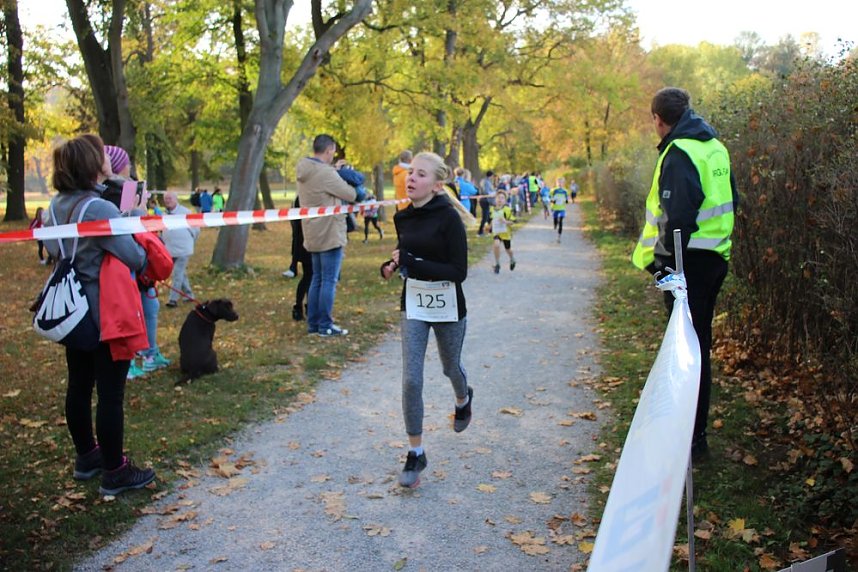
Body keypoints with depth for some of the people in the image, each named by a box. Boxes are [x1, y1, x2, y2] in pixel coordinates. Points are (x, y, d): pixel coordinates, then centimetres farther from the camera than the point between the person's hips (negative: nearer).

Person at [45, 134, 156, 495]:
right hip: (106, 313, -8)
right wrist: (142, 248, -1)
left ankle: (86, 456, 34)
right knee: (110, 393, 0)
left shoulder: (56, 205, 3)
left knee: (79, 385, 17)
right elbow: (135, 259, -19)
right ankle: (115, 472, 11)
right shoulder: (100, 209, -22)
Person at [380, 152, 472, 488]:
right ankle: (415, 454, 9)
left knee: (450, 368, 20)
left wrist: (413, 265, -27)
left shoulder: (448, 217, -17)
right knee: (411, 379, -5)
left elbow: (459, 271, -21)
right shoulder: (402, 217, 0)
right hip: (413, 306, 3)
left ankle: (463, 399, 57)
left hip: (448, 307, -3)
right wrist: (392, 266, -6)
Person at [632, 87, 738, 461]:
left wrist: (662, 258, -16)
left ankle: (693, 438, 4)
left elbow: (679, 214, -25)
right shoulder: (715, 147, 13)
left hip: (688, 261, -10)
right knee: (700, 342, 19)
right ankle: (695, 427, 34)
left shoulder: (679, 152, -17)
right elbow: (731, 202, 19)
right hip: (714, 257, 10)